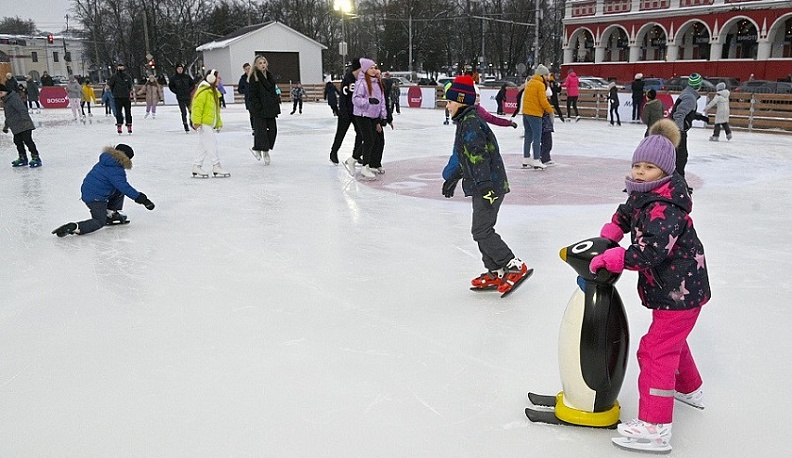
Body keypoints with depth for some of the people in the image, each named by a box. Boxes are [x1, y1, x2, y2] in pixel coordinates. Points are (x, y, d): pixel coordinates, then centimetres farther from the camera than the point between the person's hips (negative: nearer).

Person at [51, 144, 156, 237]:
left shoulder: (106, 161, 10)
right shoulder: (116, 170, -19)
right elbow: (124, 186, -26)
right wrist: (139, 197, -26)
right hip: (95, 197, -9)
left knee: (119, 191, 15)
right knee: (100, 222, -5)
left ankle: (110, 214, 16)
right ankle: (73, 227, -19)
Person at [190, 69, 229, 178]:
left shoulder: (213, 91, 19)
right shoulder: (203, 91, -13)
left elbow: (216, 109, 25)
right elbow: (197, 107, -19)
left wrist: (218, 123, 24)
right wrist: (196, 121, -23)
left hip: (209, 123, 10)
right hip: (203, 123, -10)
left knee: (203, 146, 11)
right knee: (211, 143, -9)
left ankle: (196, 167, 16)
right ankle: (216, 167, -7)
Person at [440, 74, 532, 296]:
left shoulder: (470, 122, -14)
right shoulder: (466, 122, 18)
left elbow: (478, 155, -25)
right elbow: (461, 155, 30)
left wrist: (484, 184, -31)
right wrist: (451, 178, 38)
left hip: (490, 186, -10)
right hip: (483, 186, 10)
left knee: (481, 230, -8)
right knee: (482, 230, 12)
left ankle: (515, 267, -3)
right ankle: (495, 273, 18)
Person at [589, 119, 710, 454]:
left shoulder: (666, 208, -28)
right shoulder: (643, 194, 3)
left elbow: (651, 251, -37)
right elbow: (625, 214, 20)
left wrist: (610, 259, -32)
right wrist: (608, 236, 2)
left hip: (680, 291, -11)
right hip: (673, 286, 11)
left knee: (656, 350, -9)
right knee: (672, 339, 29)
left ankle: (654, 428, -3)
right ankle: (689, 389, 54)